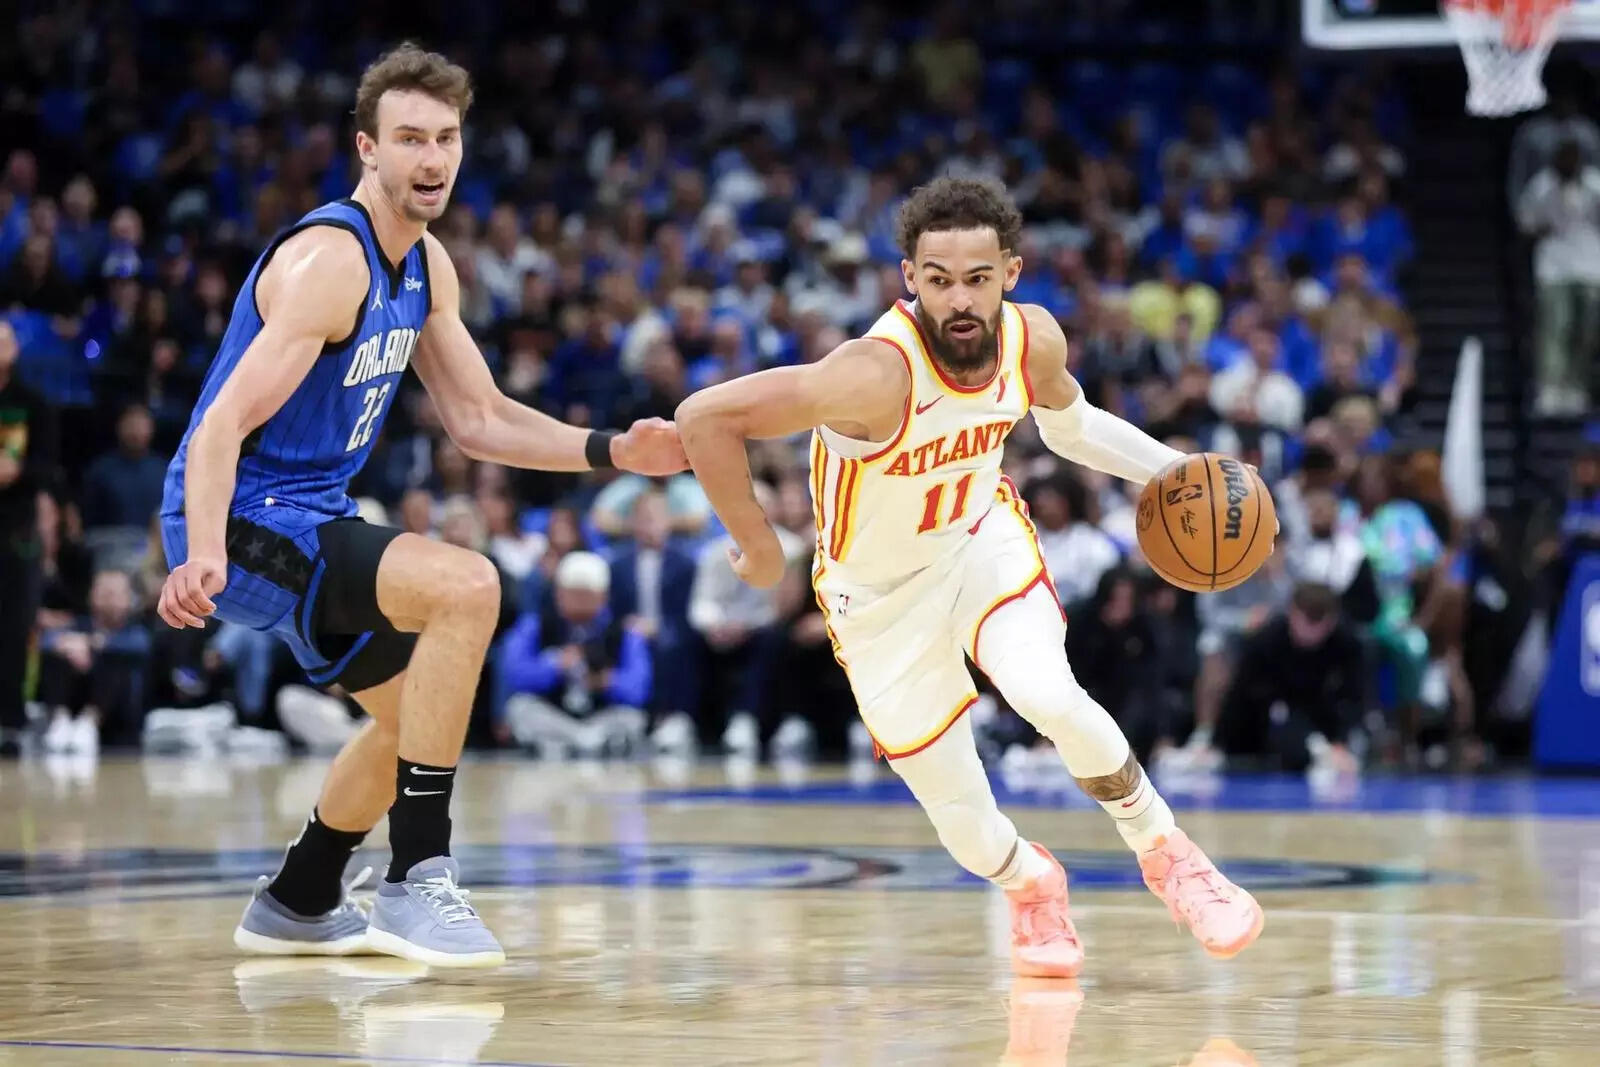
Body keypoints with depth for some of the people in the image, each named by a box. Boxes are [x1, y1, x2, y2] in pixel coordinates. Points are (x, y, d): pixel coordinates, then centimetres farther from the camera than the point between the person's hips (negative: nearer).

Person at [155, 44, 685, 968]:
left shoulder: (425, 266, 7)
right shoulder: (327, 262, -21)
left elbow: (480, 420, 15)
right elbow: (224, 424, -29)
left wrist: (613, 452, 1)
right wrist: (203, 555, -45)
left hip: (308, 518, 10)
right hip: (243, 521, -10)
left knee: (416, 707, 27)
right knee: (466, 585, -30)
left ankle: (298, 905, 43)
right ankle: (417, 880, -26)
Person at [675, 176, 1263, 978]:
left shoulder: (1033, 340, -17)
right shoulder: (877, 374, -36)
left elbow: (1068, 425, 9)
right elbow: (704, 416, -34)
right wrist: (757, 547, -22)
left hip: (982, 538, 3)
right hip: (881, 595, -2)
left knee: (1048, 696, -28)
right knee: (964, 823, 0)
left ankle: (1165, 852, -3)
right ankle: (1031, 885, 38)